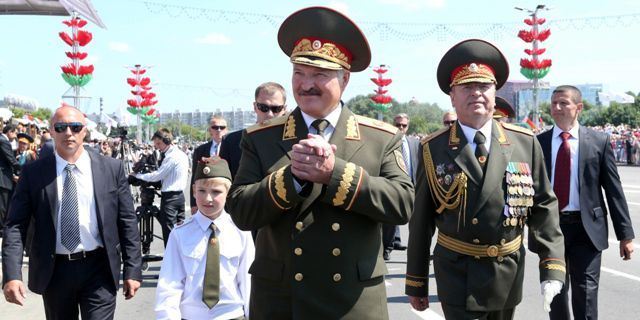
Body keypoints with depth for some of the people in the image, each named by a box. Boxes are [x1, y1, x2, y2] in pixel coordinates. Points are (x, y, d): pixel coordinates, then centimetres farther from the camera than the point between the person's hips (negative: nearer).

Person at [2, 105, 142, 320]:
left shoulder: (111, 169, 0)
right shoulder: (33, 173, -1)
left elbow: (127, 222, 2)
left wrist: (132, 270, -2)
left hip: (98, 269, -1)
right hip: (54, 271, 1)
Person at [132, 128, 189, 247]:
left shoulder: (171, 157, -17)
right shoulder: (182, 154, 12)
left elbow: (156, 176, -16)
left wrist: (137, 175, -6)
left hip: (170, 197, -9)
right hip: (180, 195, 9)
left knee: (168, 230, -3)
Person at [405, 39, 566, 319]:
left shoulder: (525, 143, -1)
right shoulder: (433, 149, -5)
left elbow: (544, 208, 1)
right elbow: (421, 219, -3)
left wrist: (552, 267, -7)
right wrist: (416, 282, -1)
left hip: (508, 274, 3)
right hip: (457, 275, -3)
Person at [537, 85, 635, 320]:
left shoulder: (599, 141, 1)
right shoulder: (538, 142, 3)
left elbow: (613, 189, 0)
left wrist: (625, 234, -2)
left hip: (586, 227, -2)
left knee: (585, 292, -2)